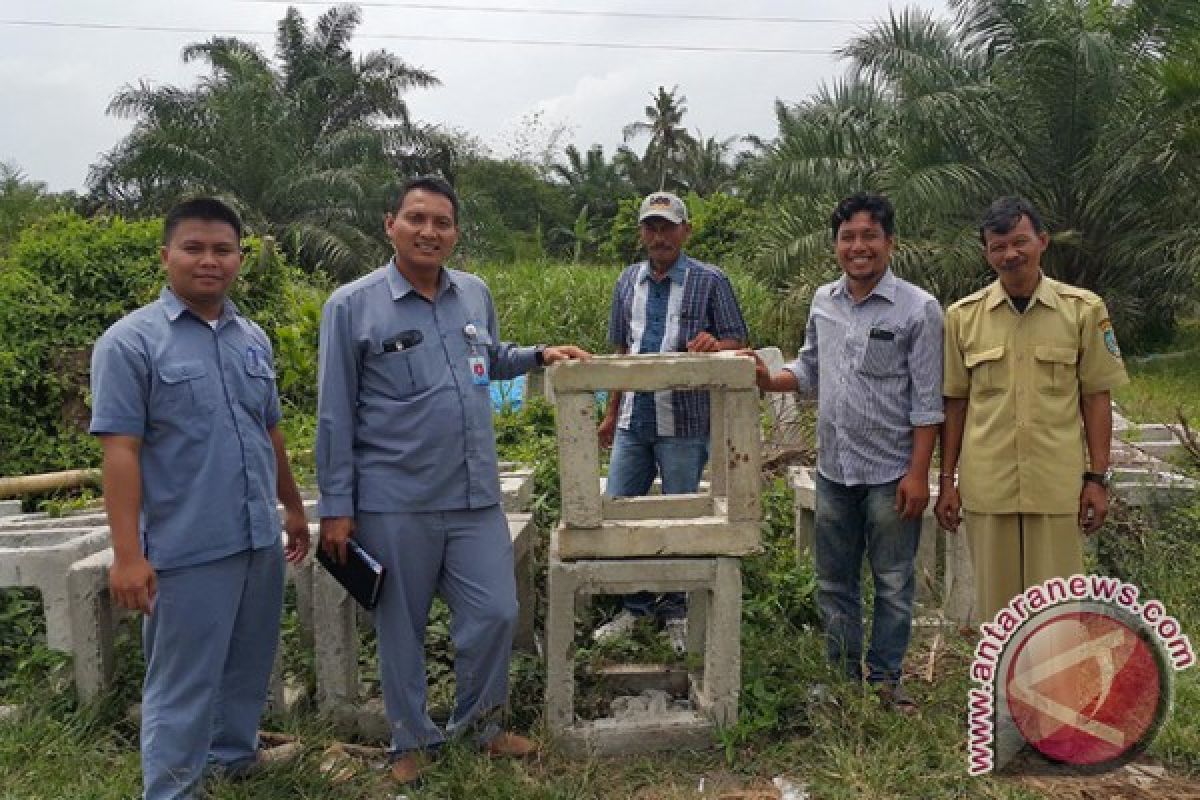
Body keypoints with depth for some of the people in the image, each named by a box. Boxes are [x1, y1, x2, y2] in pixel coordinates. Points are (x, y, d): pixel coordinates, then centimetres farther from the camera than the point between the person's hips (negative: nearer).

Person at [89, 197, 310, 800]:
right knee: (183, 687, 5)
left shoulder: (253, 338, 10)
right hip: (188, 549, -6)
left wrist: (293, 507, 21)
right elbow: (120, 452, -13)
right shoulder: (130, 341, -8)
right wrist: (127, 553, -18)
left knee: (248, 670, 20)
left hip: (260, 541, 6)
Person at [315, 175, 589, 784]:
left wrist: (539, 355, 8)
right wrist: (336, 507, -6)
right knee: (402, 627, 11)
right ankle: (412, 739, 32)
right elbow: (335, 415, -5)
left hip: (476, 497, 4)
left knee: (495, 613, 8)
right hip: (393, 503, -3)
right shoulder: (351, 306, -6)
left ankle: (479, 723, 33)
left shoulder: (476, 294, 6)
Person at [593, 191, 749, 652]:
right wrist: (611, 411, 16)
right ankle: (634, 606, 24)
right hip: (633, 420, 5)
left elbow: (737, 343, -2)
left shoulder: (710, 281, -4)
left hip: (684, 423, -4)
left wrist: (713, 345, -25)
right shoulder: (628, 282, 10)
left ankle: (675, 611, 24)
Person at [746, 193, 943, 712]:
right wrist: (768, 380, -2)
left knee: (892, 585, 9)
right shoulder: (823, 301, 6)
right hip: (833, 469, 5)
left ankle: (884, 679, 24)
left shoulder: (918, 309, -10)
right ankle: (842, 675, 30)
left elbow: (927, 401, -10)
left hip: (890, 473, -5)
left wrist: (918, 473, -14)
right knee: (833, 582, 15)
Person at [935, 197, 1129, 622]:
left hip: (1057, 486, -1)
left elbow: (1095, 399, 3)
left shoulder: (1084, 309, 0)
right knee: (995, 604, 11)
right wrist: (947, 481, 5)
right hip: (986, 487, 1)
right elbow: (954, 404, 5)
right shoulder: (962, 315, 2)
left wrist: (1098, 478, 0)